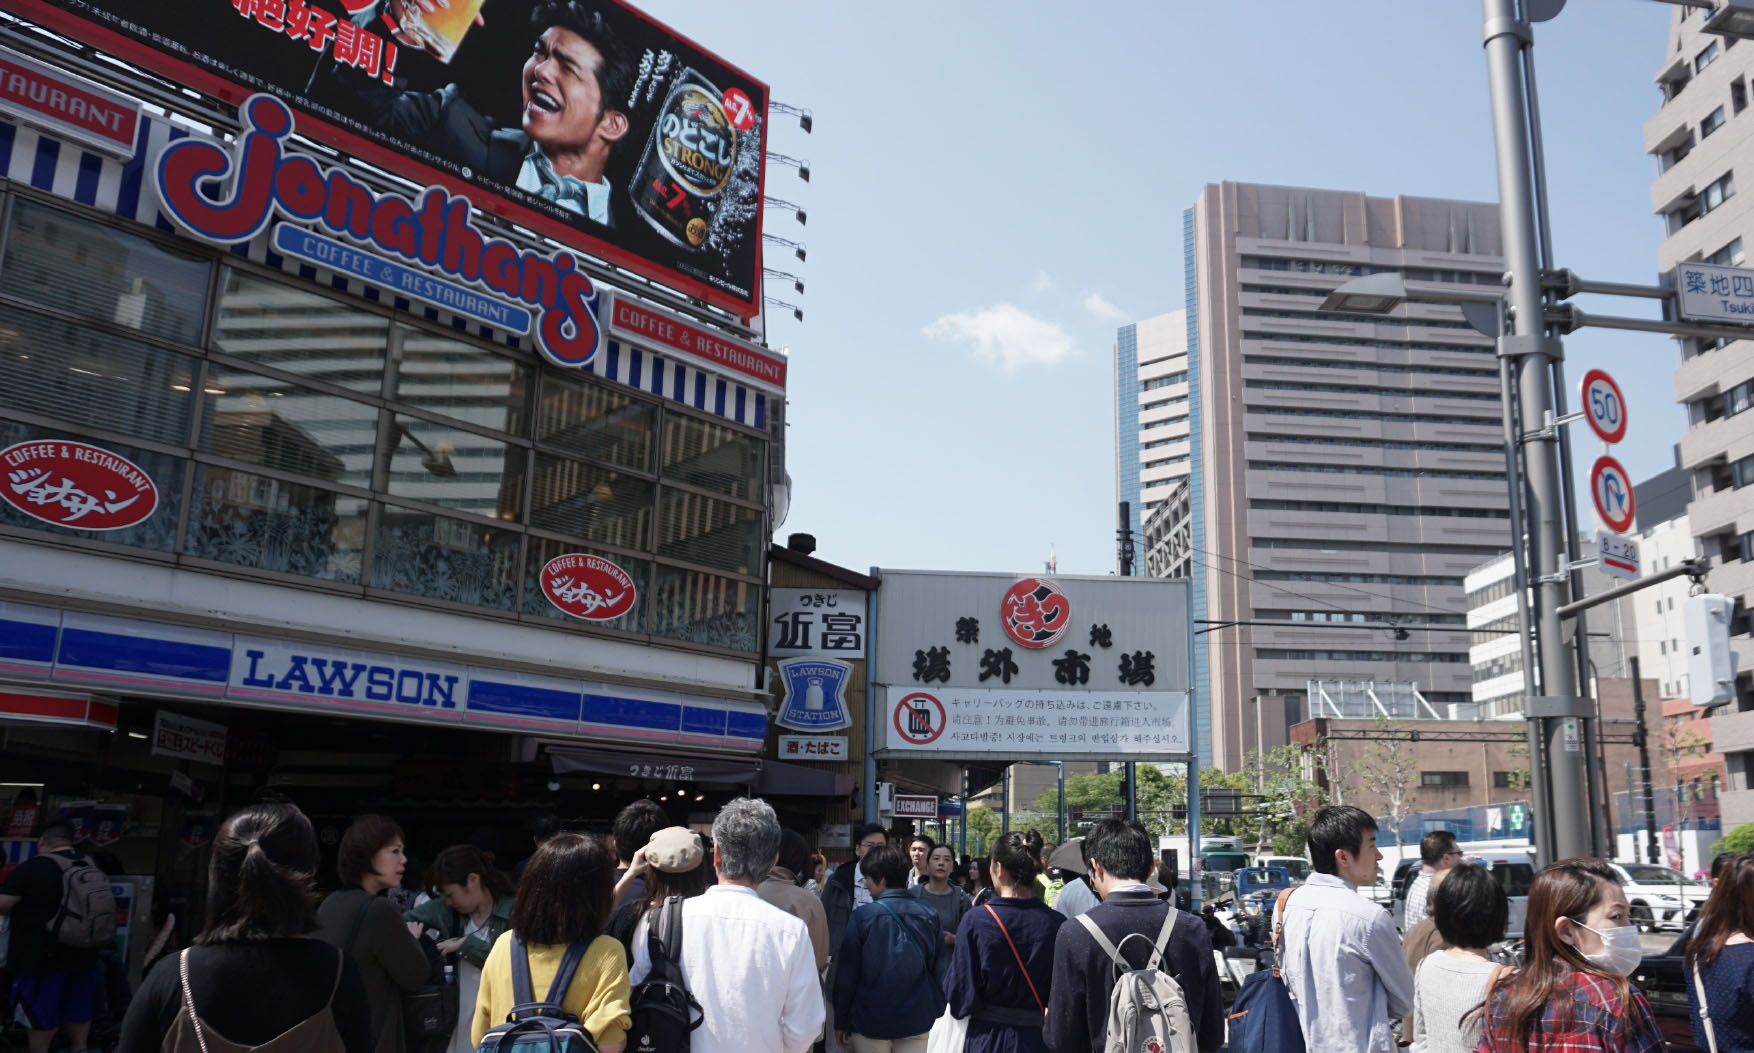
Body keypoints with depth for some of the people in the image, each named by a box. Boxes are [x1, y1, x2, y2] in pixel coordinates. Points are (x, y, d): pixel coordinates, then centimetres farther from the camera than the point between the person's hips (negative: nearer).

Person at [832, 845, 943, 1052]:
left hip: (871, 1021, -3)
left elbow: (846, 973, -7)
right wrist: (935, 1012, 16)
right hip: (916, 1020, 3)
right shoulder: (929, 914, -1)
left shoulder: (862, 915, -11)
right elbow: (937, 968, 6)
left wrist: (841, 1021, 3)